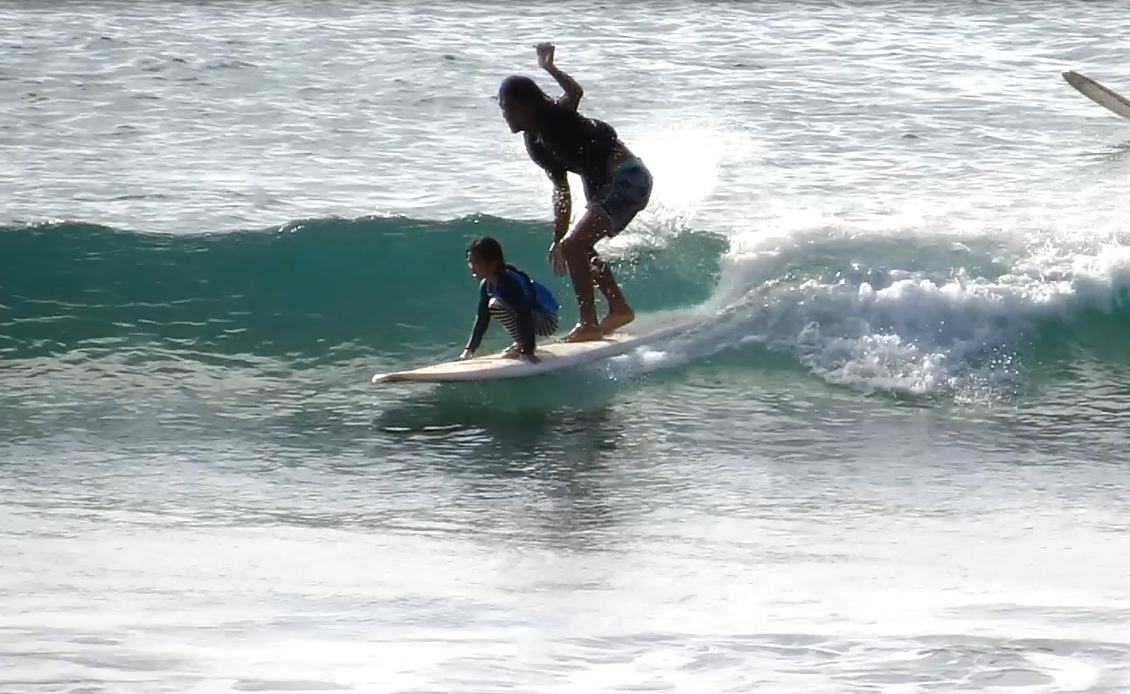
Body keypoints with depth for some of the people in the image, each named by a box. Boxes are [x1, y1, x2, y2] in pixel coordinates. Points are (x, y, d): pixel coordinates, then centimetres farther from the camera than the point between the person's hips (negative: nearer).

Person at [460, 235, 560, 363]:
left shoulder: (510, 281, -25)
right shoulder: (486, 285, 2)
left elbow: (525, 315, -28)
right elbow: (482, 319, 8)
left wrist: (528, 350, -31)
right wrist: (470, 349, 4)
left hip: (546, 320, -9)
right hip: (534, 316, 9)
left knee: (496, 305, -24)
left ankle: (524, 347, -12)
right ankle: (522, 343, 17)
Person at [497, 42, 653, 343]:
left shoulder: (555, 118, -13)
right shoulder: (535, 143, 11)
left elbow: (575, 93, -35)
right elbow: (561, 189, 17)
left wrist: (550, 68, -45)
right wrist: (558, 239, 18)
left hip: (628, 179, -10)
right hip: (605, 187, 10)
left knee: (573, 246, -15)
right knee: (579, 247, 21)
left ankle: (588, 324, -10)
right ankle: (619, 309, 32)